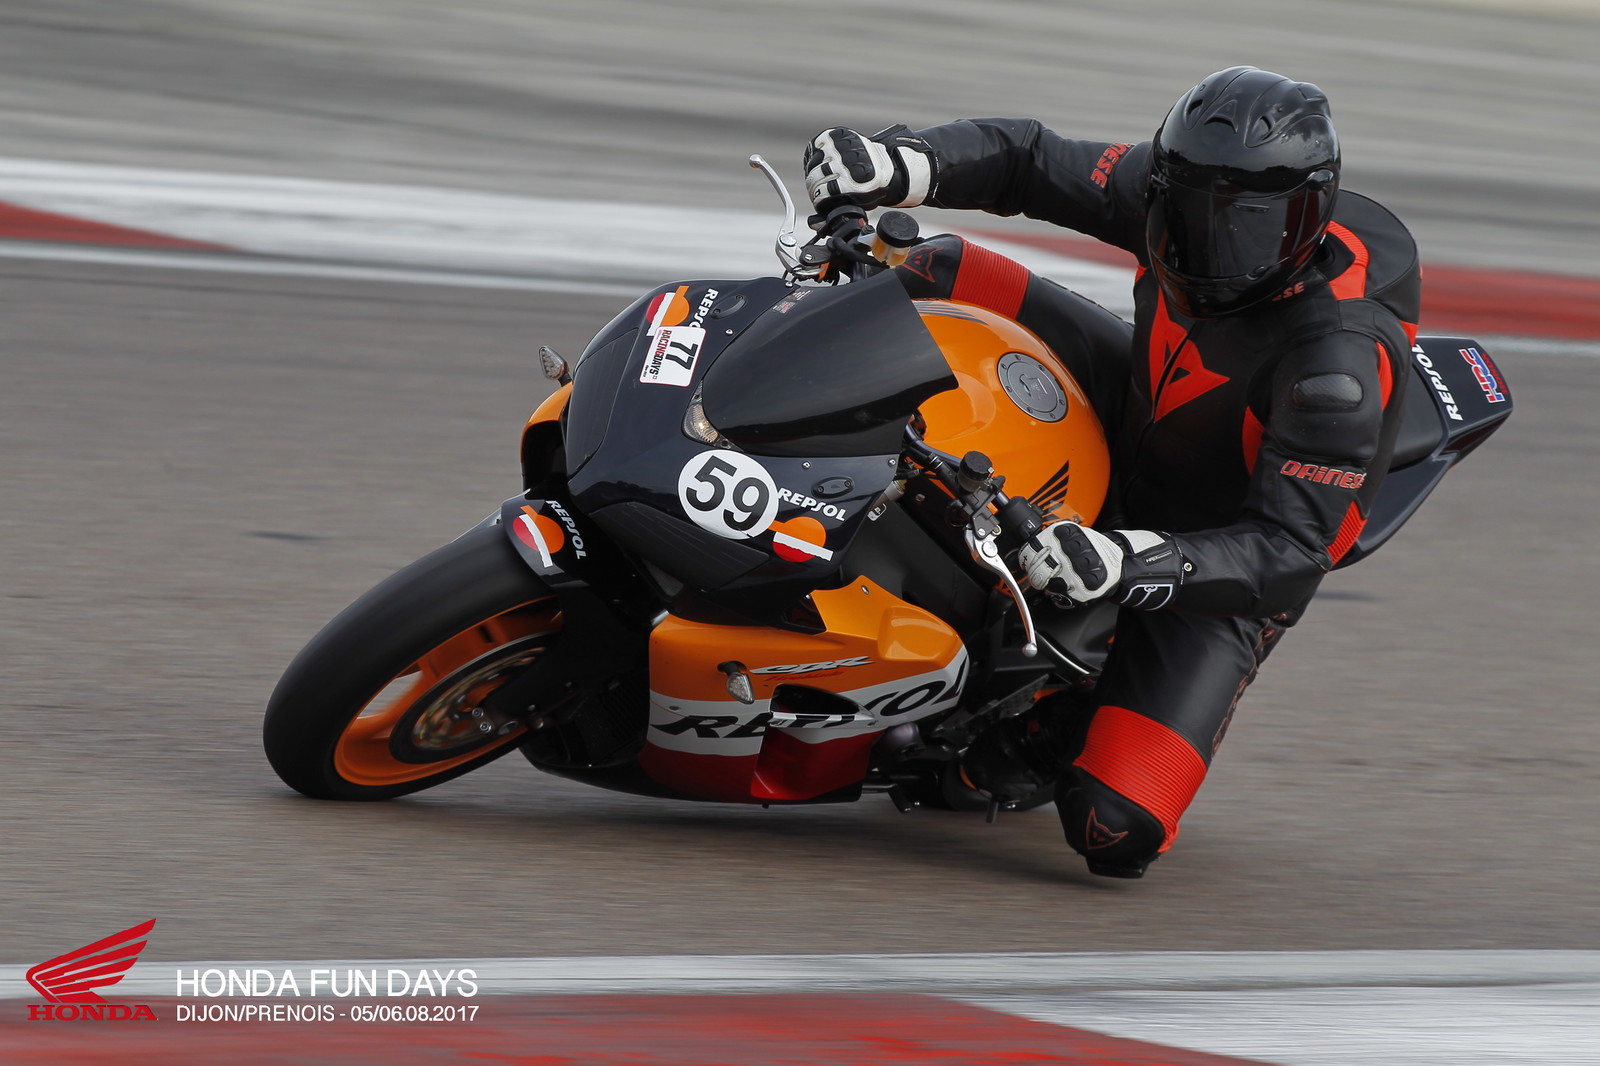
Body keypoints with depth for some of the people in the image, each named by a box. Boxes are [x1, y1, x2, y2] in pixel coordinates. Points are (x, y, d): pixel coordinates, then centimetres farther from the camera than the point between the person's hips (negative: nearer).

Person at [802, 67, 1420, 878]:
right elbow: (1029, 159, -9)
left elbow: (1290, 548, -38)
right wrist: (897, 164, -27)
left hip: (1230, 561, -6)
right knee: (937, 272, -7)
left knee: (1114, 833, -22)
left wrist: (1128, 564, -52)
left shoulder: (1339, 359, -38)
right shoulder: (1175, 190, -20)